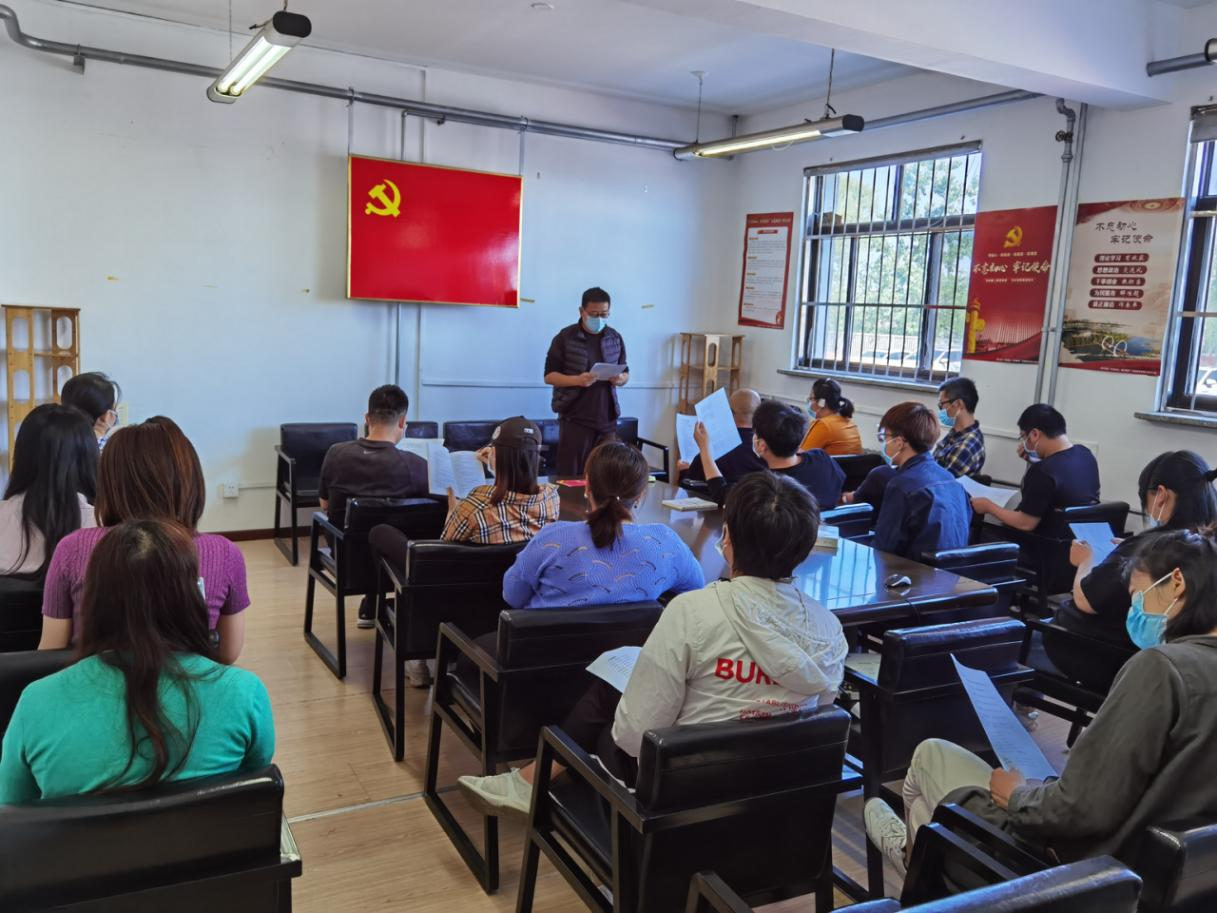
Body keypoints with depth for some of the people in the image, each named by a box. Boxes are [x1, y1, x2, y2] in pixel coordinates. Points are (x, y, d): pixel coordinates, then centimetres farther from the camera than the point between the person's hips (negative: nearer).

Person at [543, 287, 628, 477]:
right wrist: (577, 380, -21)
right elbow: (549, 376, -3)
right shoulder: (565, 337, -3)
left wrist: (620, 379, -8)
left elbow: (626, 373, 17)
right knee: (570, 476, -3)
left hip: (607, 419, 4)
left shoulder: (615, 338, 9)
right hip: (575, 419, -3)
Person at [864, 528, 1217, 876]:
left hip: (1075, 861, -7)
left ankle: (912, 847, 44)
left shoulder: (1162, 666, -26)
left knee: (931, 754, 14)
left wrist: (1018, 794, -7)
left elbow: (1083, 808, -27)